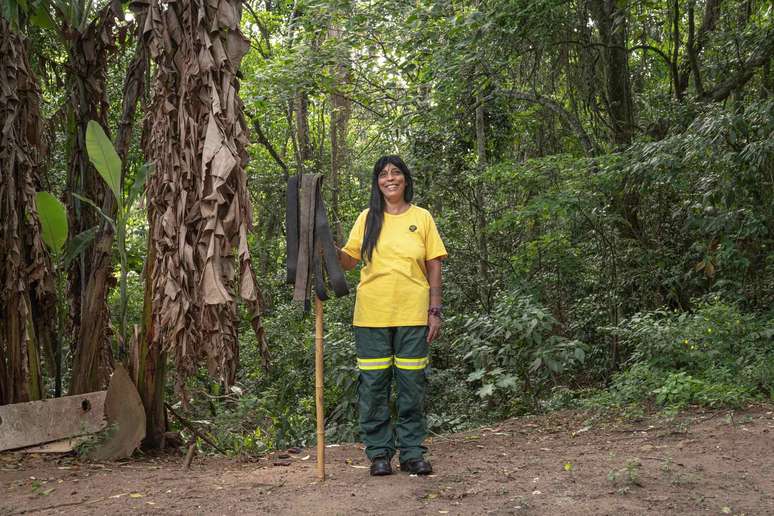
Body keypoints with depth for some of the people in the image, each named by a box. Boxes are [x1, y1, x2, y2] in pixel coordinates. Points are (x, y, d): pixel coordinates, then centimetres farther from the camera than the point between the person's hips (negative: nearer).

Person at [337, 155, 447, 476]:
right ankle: (379, 453, 11)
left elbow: (434, 267, 6)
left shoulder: (422, 218, 7)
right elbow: (349, 260, 8)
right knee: (373, 384, 1)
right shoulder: (367, 218, 9)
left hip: (412, 315, 0)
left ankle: (412, 452, 12)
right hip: (372, 315, 1)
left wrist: (435, 311, 0)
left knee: (412, 384, 2)